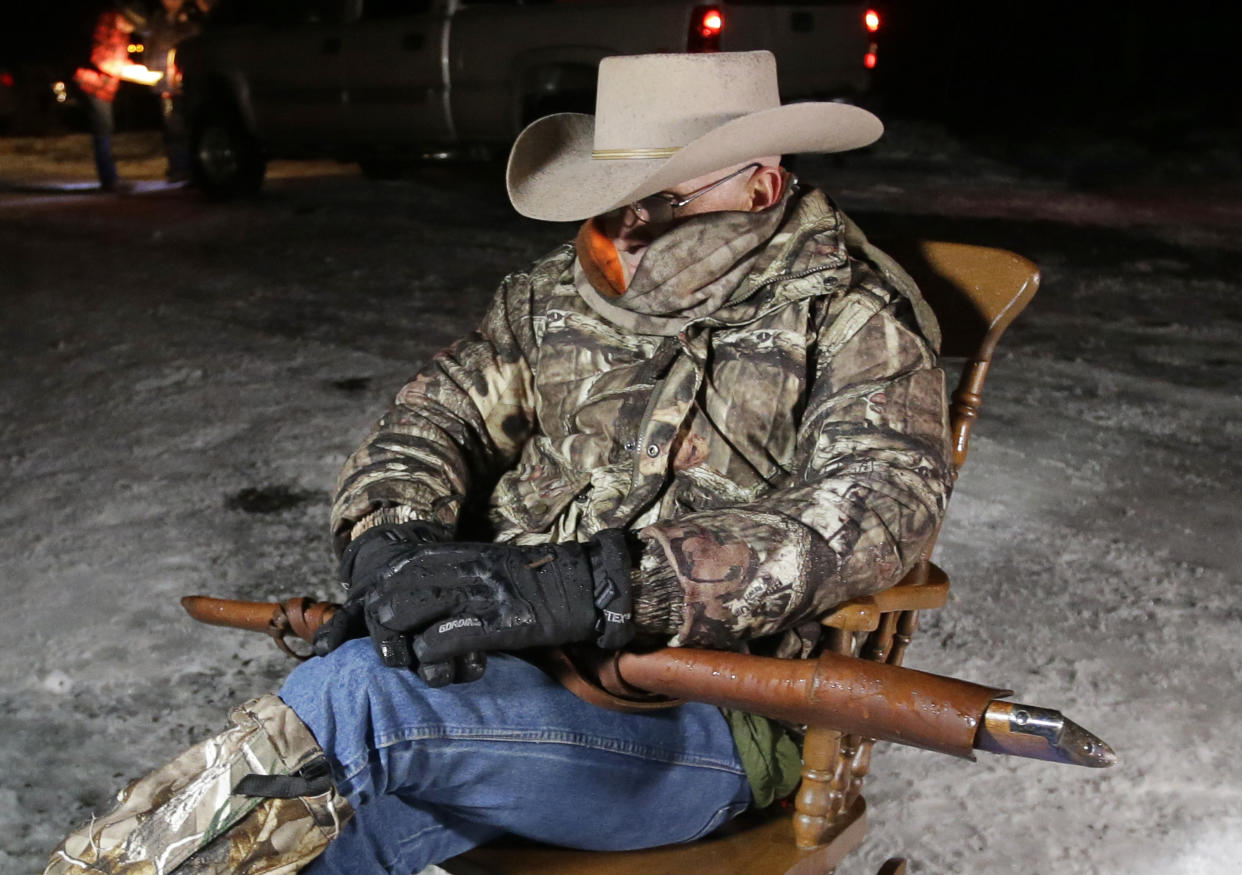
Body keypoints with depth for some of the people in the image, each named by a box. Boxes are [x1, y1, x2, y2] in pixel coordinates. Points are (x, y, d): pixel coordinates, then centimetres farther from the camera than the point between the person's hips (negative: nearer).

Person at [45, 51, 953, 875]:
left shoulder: (852, 316, -4)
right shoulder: (562, 291, 13)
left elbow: (878, 502, -19)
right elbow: (443, 412, 12)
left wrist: (582, 586, -30)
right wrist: (393, 543, -14)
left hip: (702, 725, -4)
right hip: (512, 671, 5)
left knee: (361, 694, -28)